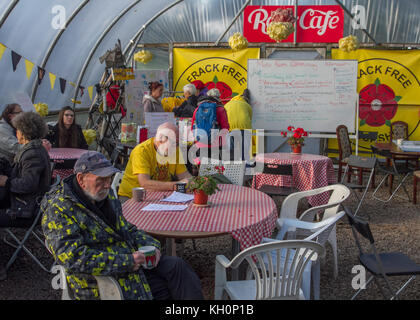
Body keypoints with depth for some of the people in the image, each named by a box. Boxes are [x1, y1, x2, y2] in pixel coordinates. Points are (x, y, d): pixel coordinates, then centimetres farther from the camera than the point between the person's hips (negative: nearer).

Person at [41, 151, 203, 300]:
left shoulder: (106, 195, 10)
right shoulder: (58, 210, -15)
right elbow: (74, 257, -24)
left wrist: (150, 245, 2)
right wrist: (125, 262, -25)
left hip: (130, 262, 8)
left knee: (176, 266, -9)